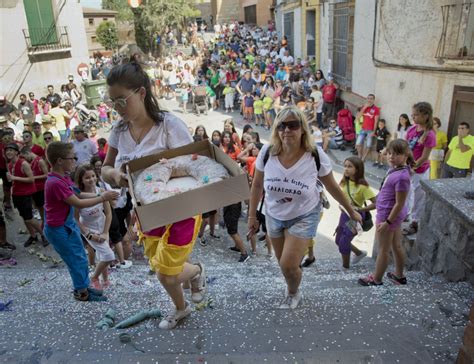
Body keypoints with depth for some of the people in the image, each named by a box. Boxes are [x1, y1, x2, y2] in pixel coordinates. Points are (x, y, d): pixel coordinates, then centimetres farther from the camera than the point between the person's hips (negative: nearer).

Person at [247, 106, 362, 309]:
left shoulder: (316, 156, -22)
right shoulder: (267, 152, -19)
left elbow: (332, 187, -6)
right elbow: (257, 185, -4)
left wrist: (351, 211, 4)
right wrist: (252, 216, 1)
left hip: (304, 216, -3)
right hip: (274, 216, 3)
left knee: (289, 265, -9)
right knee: (284, 263, 16)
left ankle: (293, 294, 27)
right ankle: (293, 291, 50)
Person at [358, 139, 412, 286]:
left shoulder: (401, 177, -27)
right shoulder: (395, 169, 0)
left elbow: (399, 203, -24)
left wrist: (387, 222, -19)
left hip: (388, 216, -9)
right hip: (394, 215, 9)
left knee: (383, 250, 8)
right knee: (396, 247, 22)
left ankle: (376, 279, 25)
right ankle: (399, 275, 39)